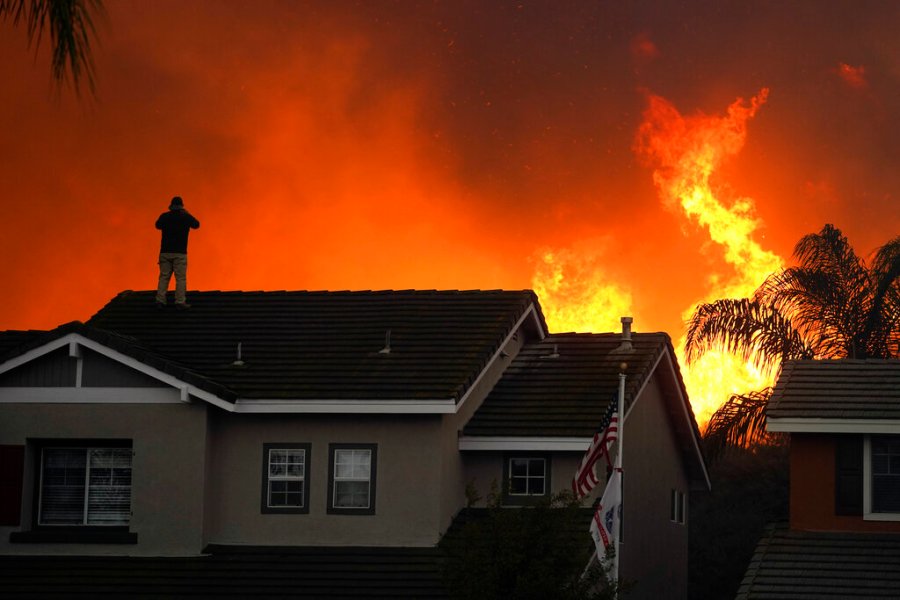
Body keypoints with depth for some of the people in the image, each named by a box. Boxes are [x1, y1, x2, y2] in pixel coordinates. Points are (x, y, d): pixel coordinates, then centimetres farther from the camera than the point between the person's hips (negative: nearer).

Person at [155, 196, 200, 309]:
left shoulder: (165, 216, 2)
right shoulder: (185, 217, -3)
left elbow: (158, 225, 23)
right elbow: (196, 224, 17)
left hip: (165, 252, 3)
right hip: (179, 253, -3)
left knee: (164, 277, 7)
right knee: (180, 278, -2)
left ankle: (160, 300, 1)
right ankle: (180, 301, -7)